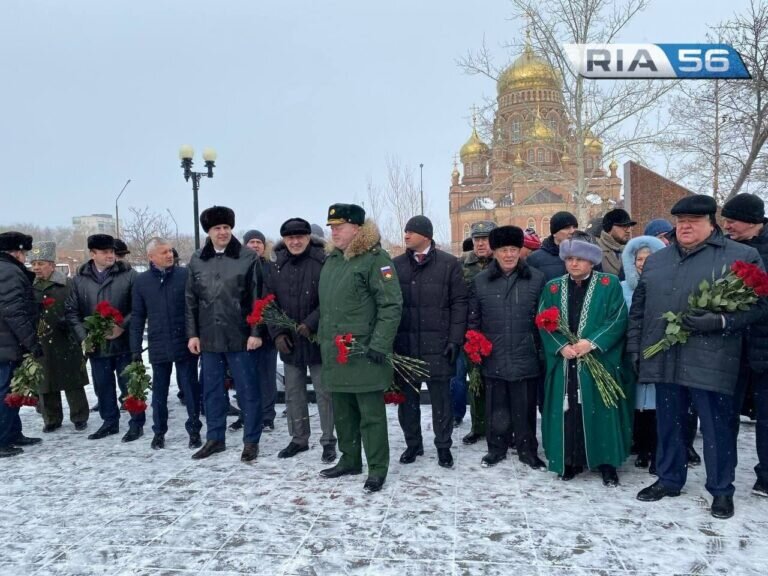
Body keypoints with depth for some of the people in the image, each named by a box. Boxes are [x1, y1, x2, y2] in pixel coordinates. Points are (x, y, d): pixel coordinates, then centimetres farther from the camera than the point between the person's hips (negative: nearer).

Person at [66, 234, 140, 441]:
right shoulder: (80, 279, 4)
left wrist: (123, 326, -16)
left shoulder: (128, 274, -6)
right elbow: (71, 310, 7)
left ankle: (136, 423, 16)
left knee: (129, 385, 4)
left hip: (125, 342, -3)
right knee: (103, 387, 15)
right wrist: (83, 336, -3)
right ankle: (110, 421, 30)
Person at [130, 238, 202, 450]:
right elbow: (138, 317, 7)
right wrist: (135, 349, 4)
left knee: (190, 388, 7)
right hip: (158, 347, 2)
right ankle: (159, 431, 28)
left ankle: (194, 430, 21)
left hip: (185, 343, -2)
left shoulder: (185, 275, -3)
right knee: (159, 391, 13)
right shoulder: (141, 281, 3)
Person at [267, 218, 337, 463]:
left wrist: (310, 324, -22)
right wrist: (277, 332, -3)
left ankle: (328, 441, 16)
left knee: (324, 393, 3)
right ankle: (299, 439, 29)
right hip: (289, 342, 5)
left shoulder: (323, 263, -10)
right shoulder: (278, 266, 5)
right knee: (293, 393, 14)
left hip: (318, 340, -5)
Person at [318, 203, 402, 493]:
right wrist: (322, 337, 20)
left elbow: (391, 305, -16)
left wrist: (379, 345, -19)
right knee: (342, 412, 17)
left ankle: (377, 469, 12)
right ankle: (349, 460, 31)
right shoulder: (332, 260, 15)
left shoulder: (375, 258, -11)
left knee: (371, 414, 1)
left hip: (363, 352, -8)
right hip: (334, 352, 8)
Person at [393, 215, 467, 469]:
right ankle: (413, 444, 26)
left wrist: (455, 339, -7)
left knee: (440, 396, 6)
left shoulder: (449, 263, 0)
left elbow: (459, 303, -1)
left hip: (437, 343, -2)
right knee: (407, 396, 10)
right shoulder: (396, 265, 7)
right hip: (404, 343, 3)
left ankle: (443, 446, 21)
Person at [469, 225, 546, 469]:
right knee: (496, 408, 13)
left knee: (524, 408, 10)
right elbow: (473, 318, 10)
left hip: (525, 358, -1)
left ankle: (527, 449, 27)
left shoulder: (536, 279, 0)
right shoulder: (480, 281, 3)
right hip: (493, 359, 1)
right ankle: (496, 447, 29)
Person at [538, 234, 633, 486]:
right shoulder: (553, 287, 10)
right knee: (568, 412, 5)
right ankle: (571, 461, 18)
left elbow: (618, 319, -6)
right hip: (565, 363, 2)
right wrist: (561, 346, -12)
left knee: (601, 411, 2)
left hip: (599, 362, -2)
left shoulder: (610, 284, 2)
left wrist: (592, 343, -17)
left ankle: (607, 462, 15)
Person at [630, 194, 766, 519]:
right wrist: (635, 346, 12)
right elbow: (638, 308, 17)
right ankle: (669, 479, 31)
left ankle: (721, 489, 24)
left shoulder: (741, 257, -1)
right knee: (669, 424, 15)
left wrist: (720, 321, -19)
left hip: (709, 362, -4)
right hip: (664, 360, 5)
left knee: (716, 428, 6)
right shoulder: (655, 261, 13)